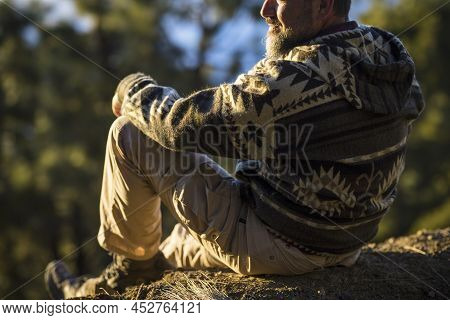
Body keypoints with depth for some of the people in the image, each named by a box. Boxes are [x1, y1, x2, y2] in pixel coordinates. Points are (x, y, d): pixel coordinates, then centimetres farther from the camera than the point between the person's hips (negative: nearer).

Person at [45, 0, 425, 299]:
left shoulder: (298, 77, -28)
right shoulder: (389, 54, -3)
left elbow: (184, 123, -20)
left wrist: (135, 90, 0)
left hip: (276, 246, -9)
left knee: (129, 136, -2)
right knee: (187, 243, 35)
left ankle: (133, 263, 20)